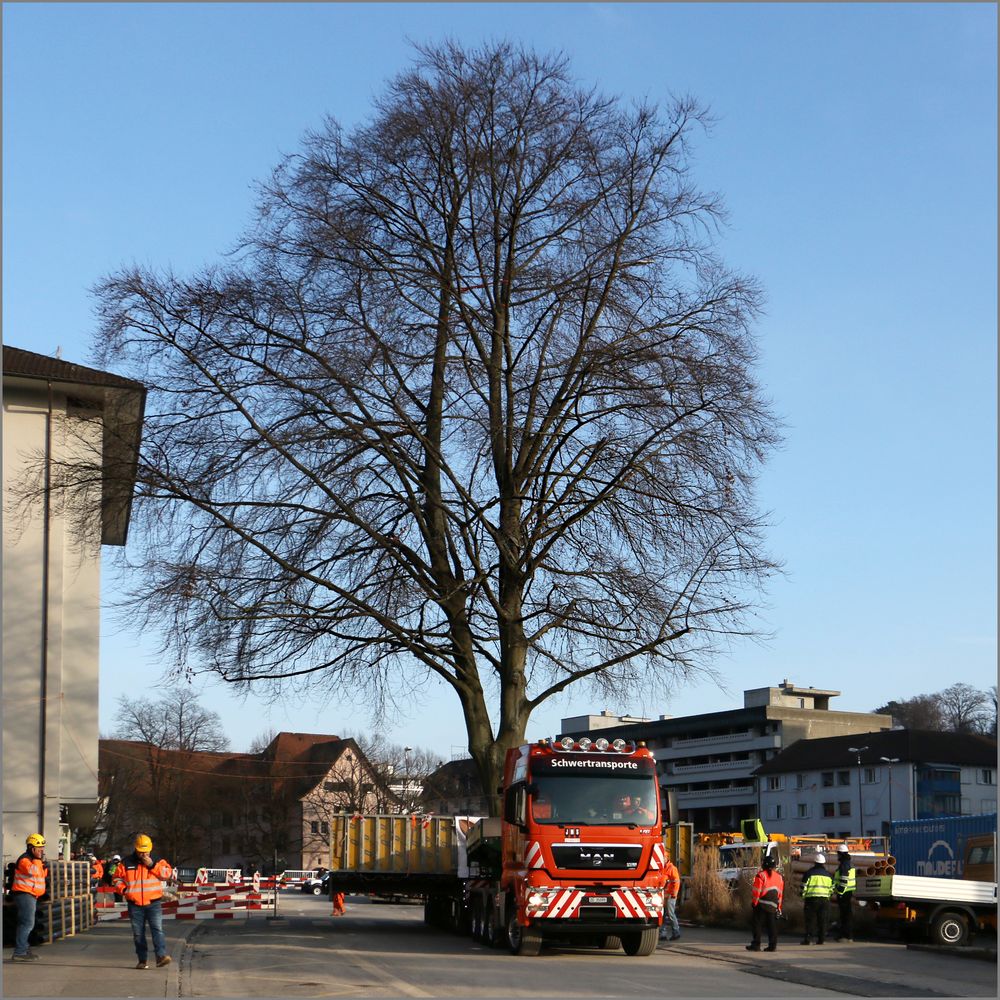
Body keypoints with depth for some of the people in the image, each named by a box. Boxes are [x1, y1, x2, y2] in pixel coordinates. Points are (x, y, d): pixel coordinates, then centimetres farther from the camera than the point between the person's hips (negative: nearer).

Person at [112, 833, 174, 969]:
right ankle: (142, 960, 14)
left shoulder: (158, 861, 3)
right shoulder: (127, 863, 5)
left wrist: (152, 865, -17)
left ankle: (161, 956, -24)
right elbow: (118, 877, 14)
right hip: (135, 905, 2)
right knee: (138, 933, 6)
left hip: (153, 903, -2)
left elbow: (167, 873, -9)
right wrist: (124, 889, -3)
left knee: (157, 929, -16)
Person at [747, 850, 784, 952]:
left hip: (761, 905, -5)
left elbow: (756, 892, -11)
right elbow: (781, 894, 15)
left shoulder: (761, 875, -8)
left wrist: (753, 904, -3)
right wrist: (779, 907, 20)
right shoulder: (779, 877, 11)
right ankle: (773, 945, 5)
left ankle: (756, 944, -1)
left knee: (758, 925, 0)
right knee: (772, 926, 8)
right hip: (773, 906, 5)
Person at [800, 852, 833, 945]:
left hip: (812, 899, -4)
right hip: (824, 899, 4)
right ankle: (821, 939, 8)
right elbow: (831, 888, 15)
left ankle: (808, 939, -6)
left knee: (810, 919, -2)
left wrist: (803, 899, 5)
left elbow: (804, 887, -4)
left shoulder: (809, 873, -2)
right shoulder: (828, 874, 11)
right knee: (822, 920, 9)